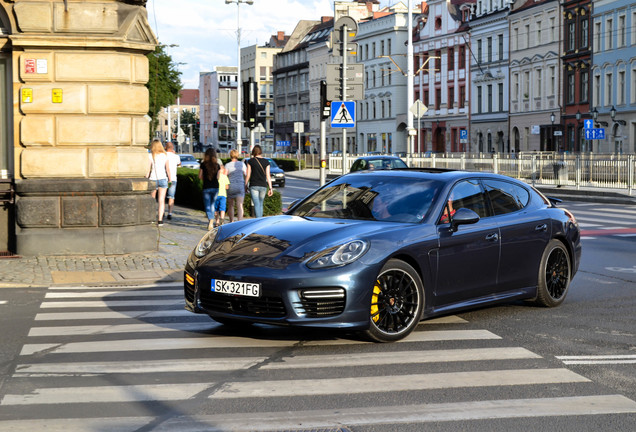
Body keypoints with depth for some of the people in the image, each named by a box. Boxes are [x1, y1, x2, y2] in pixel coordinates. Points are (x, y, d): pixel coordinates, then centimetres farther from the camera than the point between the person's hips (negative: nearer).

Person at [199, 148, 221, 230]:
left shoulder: (203, 164, -7)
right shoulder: (217, 165, -2)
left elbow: (200, 176, -2)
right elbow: (218, 177, 2)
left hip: (206, 187, -2)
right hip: (215, 187, 2)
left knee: (207, 206, 1)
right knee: (212, 204, 17)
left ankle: (210, 220, -18)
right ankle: (211, 221, 13)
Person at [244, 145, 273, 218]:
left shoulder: (250, 161, -2)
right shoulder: (266, 162, 4)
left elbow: (248, 175, -1)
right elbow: (268, 176, 3)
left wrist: (245, 185, 9)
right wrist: (270, 188, 5)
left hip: (254, 185, -3)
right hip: (263, 186, 3)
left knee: (256, 205, -8)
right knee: (260, 204, 16)